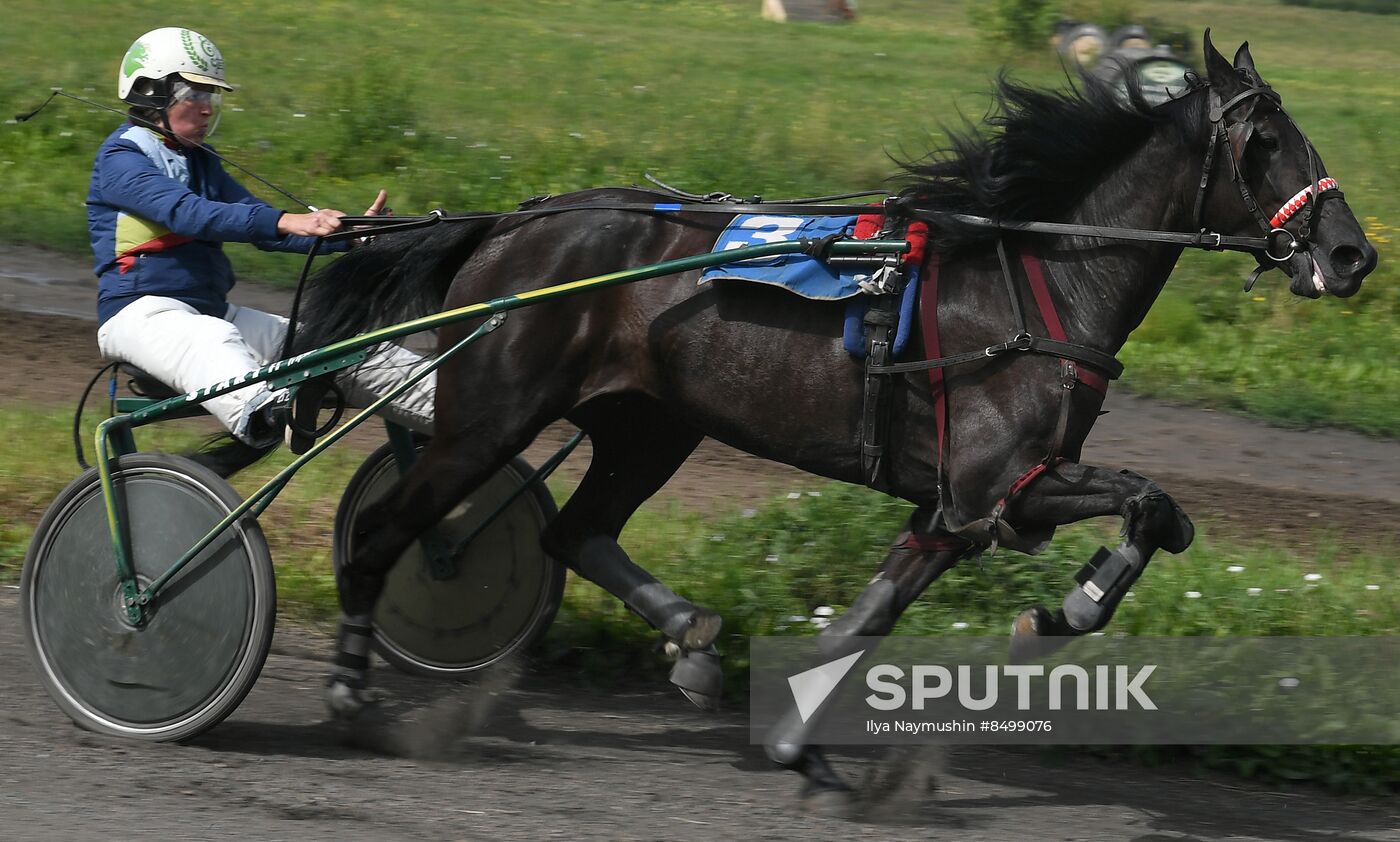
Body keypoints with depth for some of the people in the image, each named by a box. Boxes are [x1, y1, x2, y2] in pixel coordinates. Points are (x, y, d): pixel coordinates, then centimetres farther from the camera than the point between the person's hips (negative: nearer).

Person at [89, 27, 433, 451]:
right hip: (142, 313, -9)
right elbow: (187, 213, -25)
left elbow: (261, 227, 12)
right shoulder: (120, 158, -8)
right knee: (213, 341, -43)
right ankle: (259, 415, -74)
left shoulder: (199, 161, 20)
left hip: (212, 311, 9)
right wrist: (287, 222, -36)